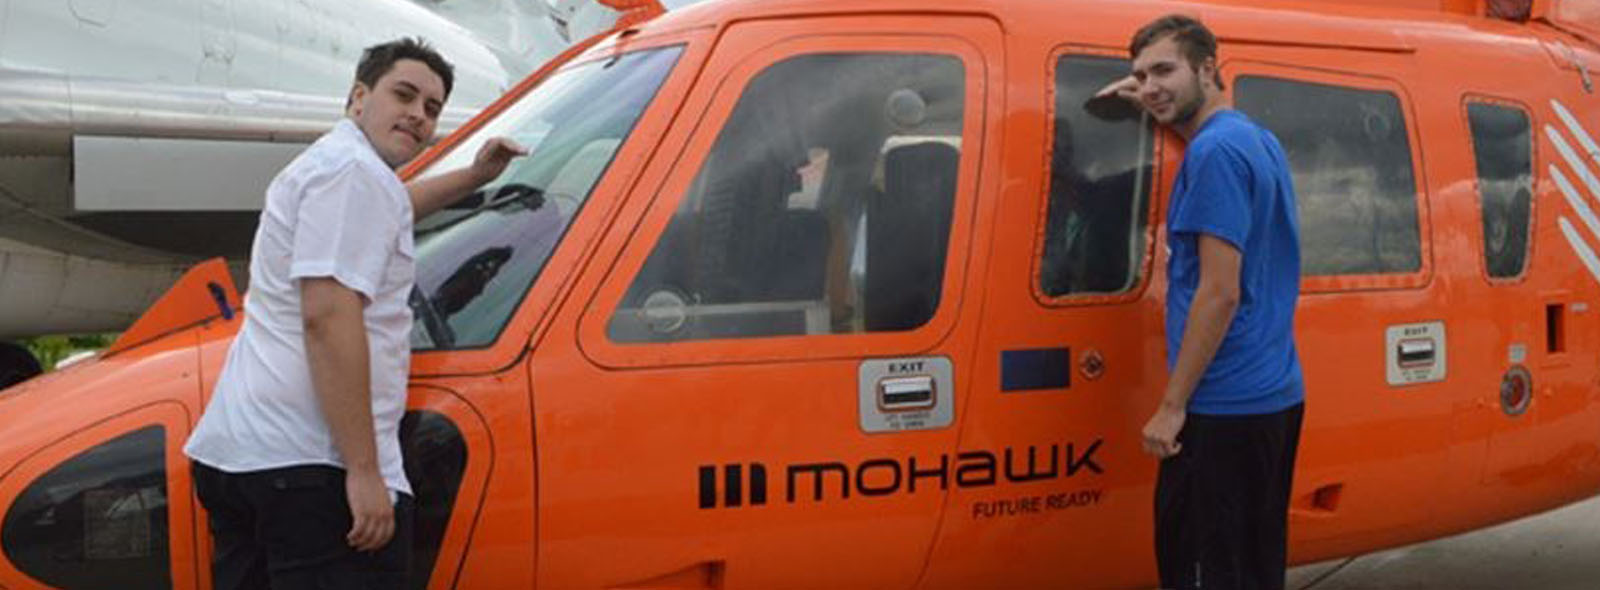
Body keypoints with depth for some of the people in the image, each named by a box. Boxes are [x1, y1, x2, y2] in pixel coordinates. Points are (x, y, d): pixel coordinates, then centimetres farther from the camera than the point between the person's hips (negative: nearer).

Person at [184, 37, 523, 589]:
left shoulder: (323, 163, 24)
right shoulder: (354, 170, -9)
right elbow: (327, 317, -20)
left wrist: (474, 177, 51)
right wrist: (365, 472, -23)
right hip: (310, 461, -11)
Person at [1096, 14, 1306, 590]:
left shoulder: (1215, 151, -15)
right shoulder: (1258, 140, 12)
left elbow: (1221, 292, -20)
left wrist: (1172, 406, -16)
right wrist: (1149, 102, 27)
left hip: (1224, 410, -9)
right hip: (1277, 396, 10)